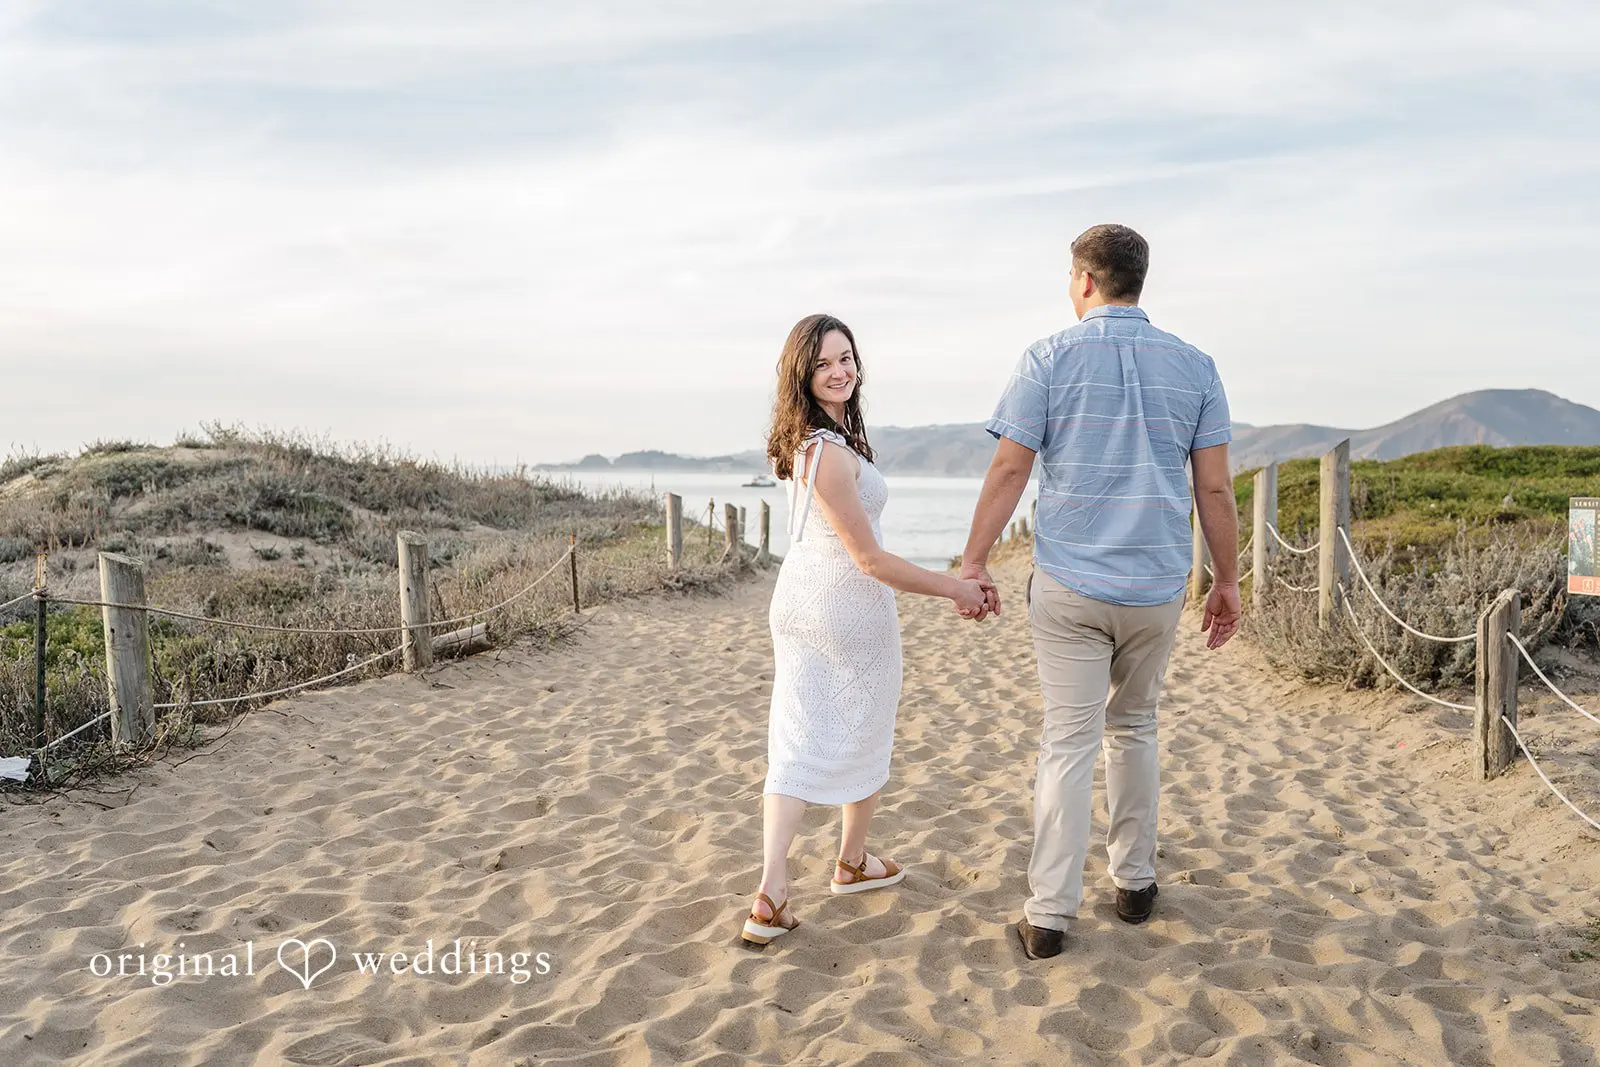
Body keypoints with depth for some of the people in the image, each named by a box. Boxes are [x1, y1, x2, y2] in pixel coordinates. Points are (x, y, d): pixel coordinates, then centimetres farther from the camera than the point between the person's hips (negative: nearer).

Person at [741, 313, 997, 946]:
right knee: (863, 740, 15)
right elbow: (870, 559, -20)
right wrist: (953, 589, -12)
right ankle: (852, 864, 36)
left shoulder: (805, 442, 6)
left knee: (796, 746, 6)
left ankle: (771, 897, 1)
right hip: (850, 610, -8)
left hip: (797, 603, 8)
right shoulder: (830, 453, -24)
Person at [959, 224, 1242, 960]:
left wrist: (974, 561, 1)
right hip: (1156, 588, 3)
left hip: (1069, 587, -2)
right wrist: (1227, 581, 10)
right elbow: (1214, 488, 1)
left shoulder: (1049, 360, -5)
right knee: (1134, 729, 19)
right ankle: (1134, 884, 28)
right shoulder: (1194, 366, 3)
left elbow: (1009, 471, -7)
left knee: (1067, 743, 1)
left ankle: (1050, 914, 3)